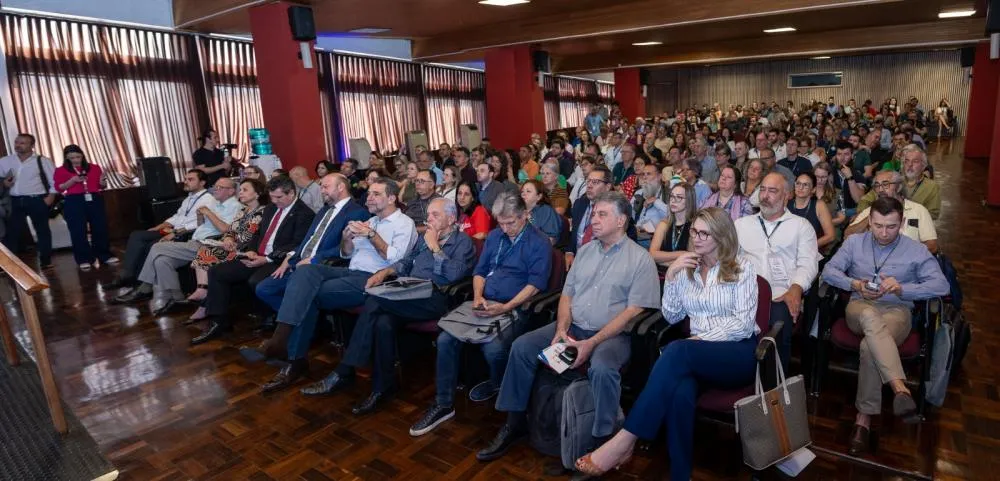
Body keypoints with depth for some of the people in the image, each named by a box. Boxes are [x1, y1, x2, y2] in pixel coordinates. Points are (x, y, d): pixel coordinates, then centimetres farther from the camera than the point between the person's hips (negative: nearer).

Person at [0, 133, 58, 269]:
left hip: (37, 200, -3)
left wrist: (51, 196, -12)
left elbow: (54, 179, -4)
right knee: (12, 231, 3)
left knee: (42, 230, 5)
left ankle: (46, 260, 13)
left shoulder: (42, 161, -3)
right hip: (16, 201, 4)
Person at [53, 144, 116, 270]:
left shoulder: (94, 168, 12)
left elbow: (101, 186, 16)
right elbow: (59, 188, 1)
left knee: (100, 228, 2)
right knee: (78, 231, -1)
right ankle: (84, 259, 4)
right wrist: (72, 181, -13)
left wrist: (103, 182, -7)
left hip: (95, 199, 2)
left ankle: (105, 256, 12)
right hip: (74, 202, -2)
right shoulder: (61, 171, 7)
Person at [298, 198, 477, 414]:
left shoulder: (463, 242, 4)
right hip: (410, 295, 6)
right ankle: (382, 387, -17)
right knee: (383, 322, -28)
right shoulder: (425, 236, 26)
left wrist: (434, 247, -5)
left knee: (376, 300, -26)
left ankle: (343, 372, -18)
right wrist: (385, 271, 10)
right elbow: (406, 262, 29)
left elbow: (454, 274, -12)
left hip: (435, 299, -6)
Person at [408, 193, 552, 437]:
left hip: (515, 309, -6)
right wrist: (477, 297, -2)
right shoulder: (494, 236, 16)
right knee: (445, 340, -14)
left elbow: (535, 284, -11)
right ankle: (443, 405, -1)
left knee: (493, 348, -32)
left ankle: (496, 385, 5)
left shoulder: (539, 243, -4)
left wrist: (505, 308, -21)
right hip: (485, 305, 6)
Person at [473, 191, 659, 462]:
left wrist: (592, 343, -20)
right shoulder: (585, 251, 13)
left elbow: (634, 311, -13)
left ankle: (602, 443, -16)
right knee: (522, 347, -10)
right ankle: (515, 423, 2)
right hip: (572, 327, 6)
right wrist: (561, 329, -8)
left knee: (602, 369, -36)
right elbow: (567, 294, 12)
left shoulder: (641, 259, -5)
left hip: (612, 334, -5)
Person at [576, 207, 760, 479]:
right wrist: (671, 276, -3)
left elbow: (743, 323, -7)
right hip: (699, 356, 3)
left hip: (740, 353, -3)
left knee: (677, 351, -36)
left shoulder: (743, 269, 3)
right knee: (680, 392, -37)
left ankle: (625, 440, -37)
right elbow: (672, 317, 7)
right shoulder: (687, 270, 14)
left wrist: (703, 338, -16)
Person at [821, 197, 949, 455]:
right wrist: (855, 284, -14)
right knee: (870, 316, -41)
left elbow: (941, 285, -1)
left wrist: (901, 288, -17)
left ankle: (864, 418, -30)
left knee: (869, 346, -36)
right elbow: (829, 270, 4)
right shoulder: (854, 242, 13)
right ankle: (900, 389, -53)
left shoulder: (916, 250, 9)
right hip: (860, 307, 1)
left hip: (897, 310, 0)